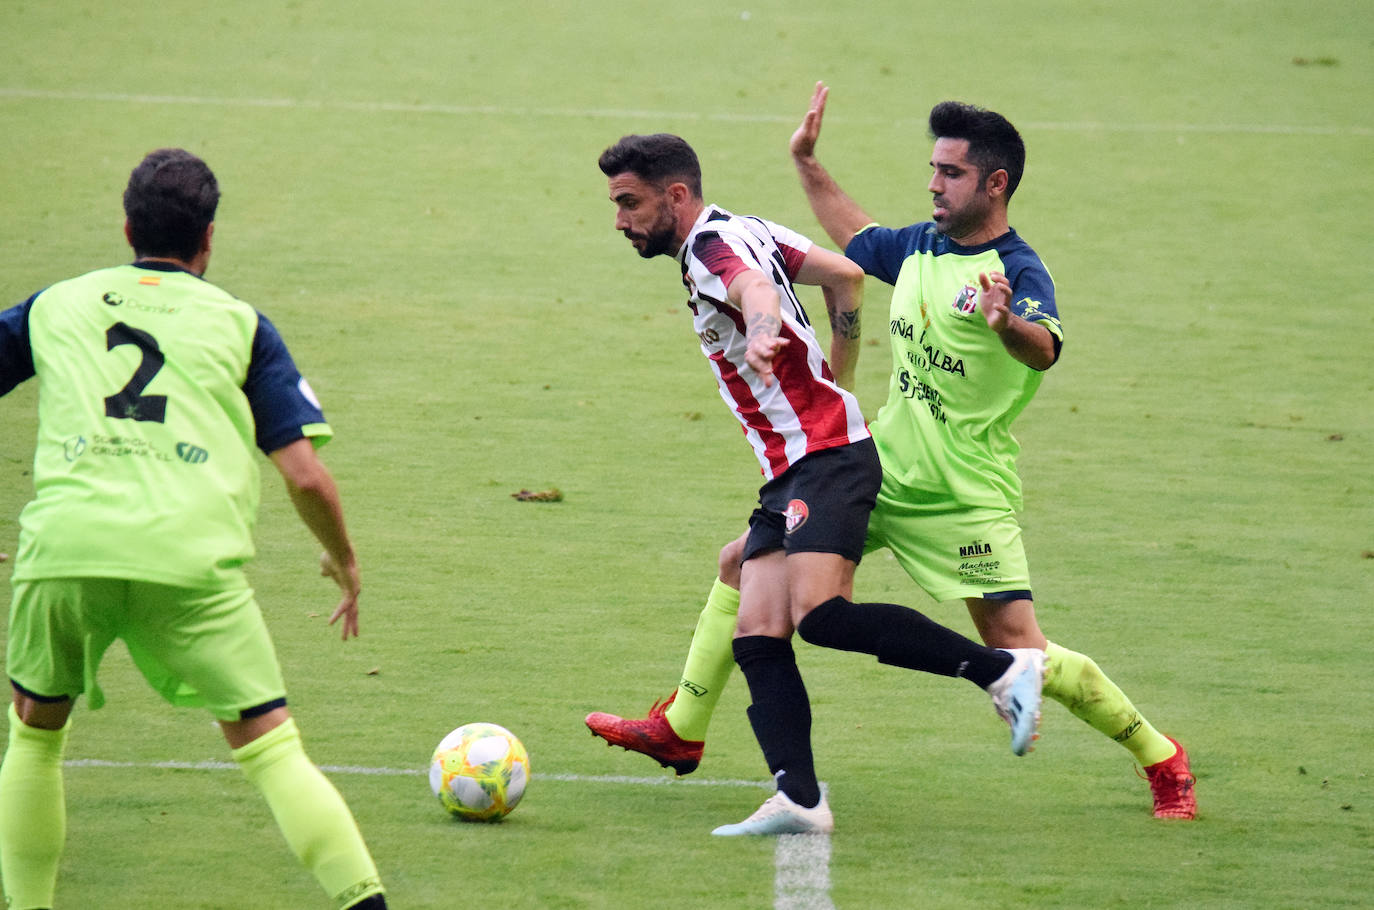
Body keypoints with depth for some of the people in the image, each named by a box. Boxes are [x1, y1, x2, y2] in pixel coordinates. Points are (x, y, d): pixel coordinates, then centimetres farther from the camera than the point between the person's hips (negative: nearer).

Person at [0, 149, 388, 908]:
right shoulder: (239, 325, 15)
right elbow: (304, 475, 10)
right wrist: (344, 561, 26)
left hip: (61, 548, 1)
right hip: (191, 560, -1)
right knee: (269, 746, 2)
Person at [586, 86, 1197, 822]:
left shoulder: (1018, 272, -17)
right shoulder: (919, 248, 6)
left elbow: (1044, 348, -39)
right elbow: (854, 239, 30)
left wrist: (1007, 324, -60)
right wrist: (806, 162, 25)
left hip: (965, 500, -8)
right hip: (880, 473, 8)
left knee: (1021, 657, -11)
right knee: (743, 562, 8)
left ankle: (1162, 761, 8)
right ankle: (680, 732, 21)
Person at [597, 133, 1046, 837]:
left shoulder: (712, 245, -10)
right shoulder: (746, 232, 18)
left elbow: (754, 288, -33)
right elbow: (844, 274, 24)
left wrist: (761, 333, -56)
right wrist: (837, 373, 33)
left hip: (825, 457, -10)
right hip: (790, 473, 10)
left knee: (820, 614, -25)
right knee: (757, 636, -4)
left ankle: (1002, 669, -16)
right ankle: (798, 800, -16)